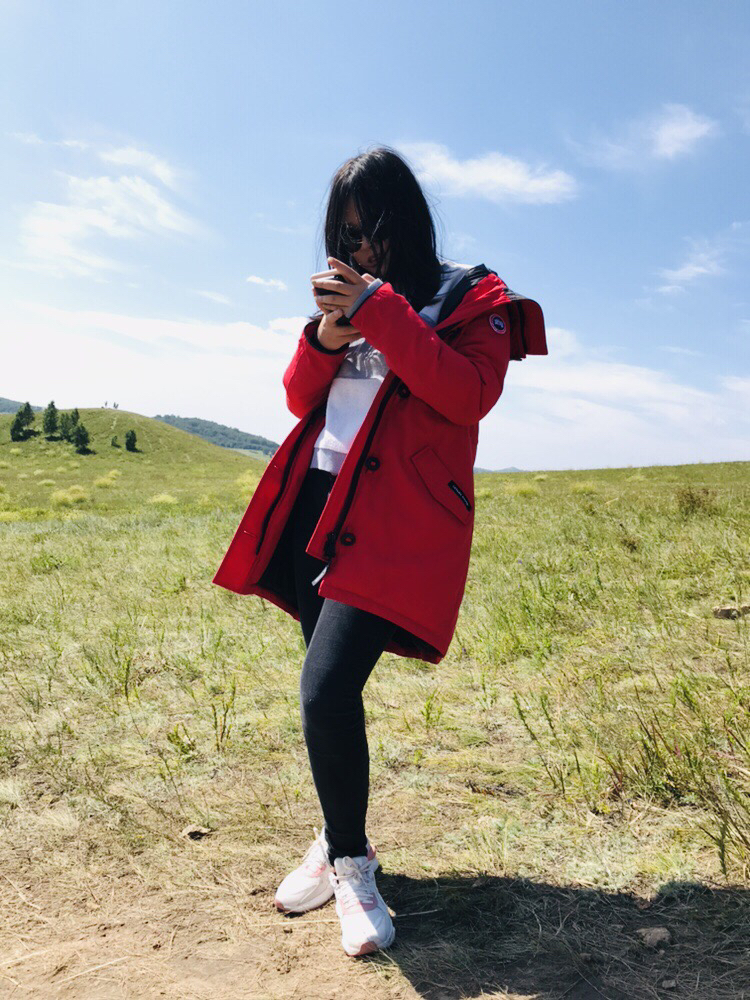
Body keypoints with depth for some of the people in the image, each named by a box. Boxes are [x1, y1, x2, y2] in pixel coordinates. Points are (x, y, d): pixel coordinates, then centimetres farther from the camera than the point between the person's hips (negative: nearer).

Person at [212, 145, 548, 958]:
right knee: (326, 689, 11)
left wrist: (382, 313, -15)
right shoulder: (353, 297, 20)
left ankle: (349, 862, 8)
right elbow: (300, 397, 16)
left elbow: (471, 394, -13)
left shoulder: (471, 298, 4)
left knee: (325, 689, -17)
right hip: (320, 505, 6)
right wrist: (327, 335, -3)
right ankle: (341, 842, 32)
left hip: (399, 521, -6)